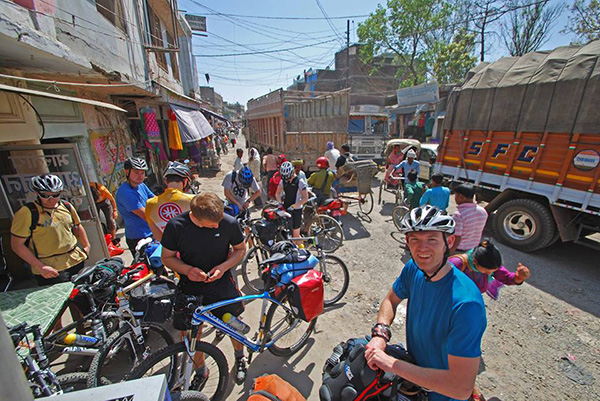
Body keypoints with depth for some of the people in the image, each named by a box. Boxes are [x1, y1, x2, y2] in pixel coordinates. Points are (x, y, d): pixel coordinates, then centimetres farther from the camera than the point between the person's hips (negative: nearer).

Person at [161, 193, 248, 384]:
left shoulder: (229, 222, -19)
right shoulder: (176, 225, -18)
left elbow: (240, 249, -3)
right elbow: (167, 257, -4)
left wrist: (223, 267, -19)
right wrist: (187, 270, -23)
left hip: (221, 283, 0)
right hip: (189, 286, 1)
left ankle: (240, 357, 47)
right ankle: (200, 371, 44)